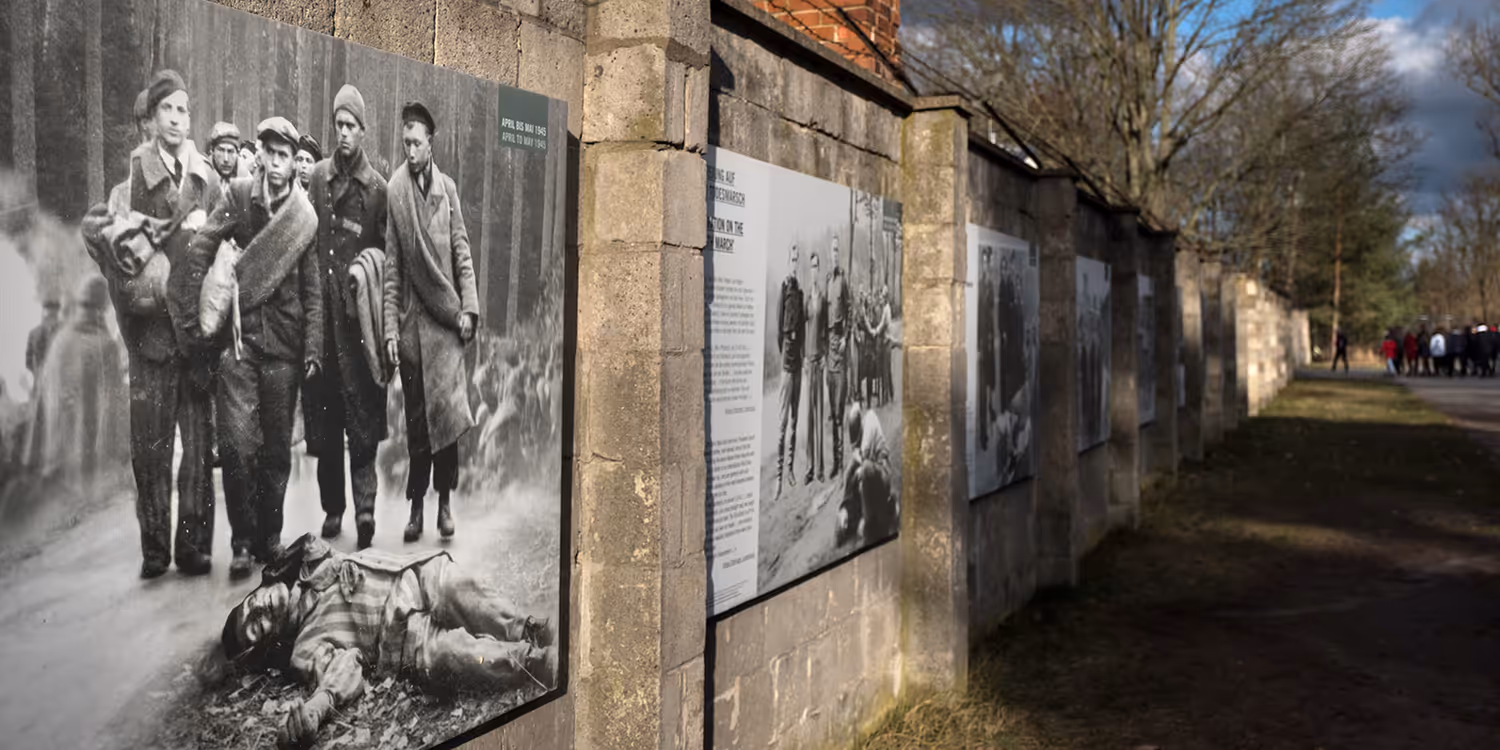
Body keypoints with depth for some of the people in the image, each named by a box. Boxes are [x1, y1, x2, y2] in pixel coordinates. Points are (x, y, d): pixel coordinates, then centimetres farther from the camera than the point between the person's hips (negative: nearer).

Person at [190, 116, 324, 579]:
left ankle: (269, 538, 20)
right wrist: (213, 305, -5)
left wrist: (312, 348, 0)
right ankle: (242, 542, 4)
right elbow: (201, 249, 2)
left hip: (284, 344, 1)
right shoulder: (239, 196, 3)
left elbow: (313, 291, 6)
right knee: (236, 444, -8)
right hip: (239, 337, -1)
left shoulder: (304, 216, 5)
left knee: (277, 449, 6)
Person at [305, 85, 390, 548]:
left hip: (359, 311, -3)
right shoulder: (319, 176, 9)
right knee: (323, 415, 7)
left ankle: (365, 506, -4)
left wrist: (369, 269, -12)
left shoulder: (377, 188, 1)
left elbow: (388, 252, 6)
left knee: (361, 417, -5)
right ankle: (333, 507, 17)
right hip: (321, 308, 3)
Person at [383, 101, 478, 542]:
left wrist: (468, 308, -2)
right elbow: (391, 266, -1)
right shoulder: (394, 190, -2)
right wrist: (390, 329, -4)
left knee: (447, 411, -2)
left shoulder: (447, 187, 5)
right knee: (415, 417, 4)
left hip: (446, 315, 1)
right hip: (411, 319, -1)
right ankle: (416, 507, 14)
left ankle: (444, 501, 10)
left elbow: (462, 252, 8)